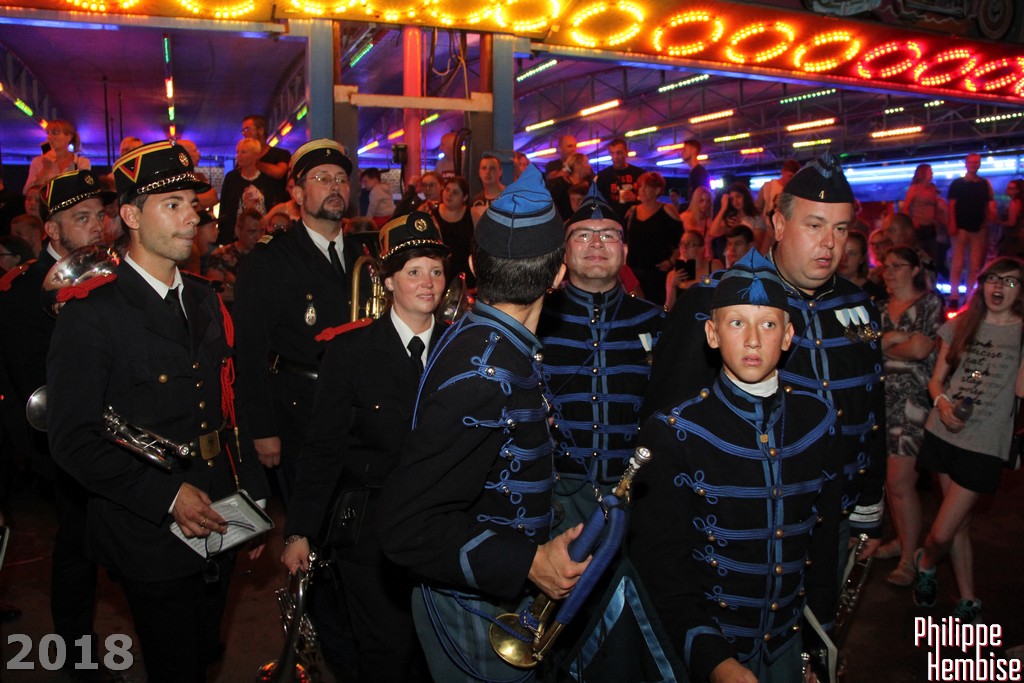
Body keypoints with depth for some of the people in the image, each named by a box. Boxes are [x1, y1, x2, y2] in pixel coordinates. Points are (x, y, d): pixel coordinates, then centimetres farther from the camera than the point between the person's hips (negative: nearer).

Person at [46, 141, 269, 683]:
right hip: (150, 539, -6)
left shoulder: (204, 300, 7)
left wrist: (253, 496, 7)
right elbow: (74, 440, -16)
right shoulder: (90, 316, -14)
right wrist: (167, 495, -22)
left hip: (216, 531, 6)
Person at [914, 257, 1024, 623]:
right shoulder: (960, 325, 7)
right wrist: (942, 403, -10)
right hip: (944, 433, 3)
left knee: (942, 534, -4)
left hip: (985, 445, -3)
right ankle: (968, 601, 31)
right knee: (959, 524, 14)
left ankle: (925, 564, 29)